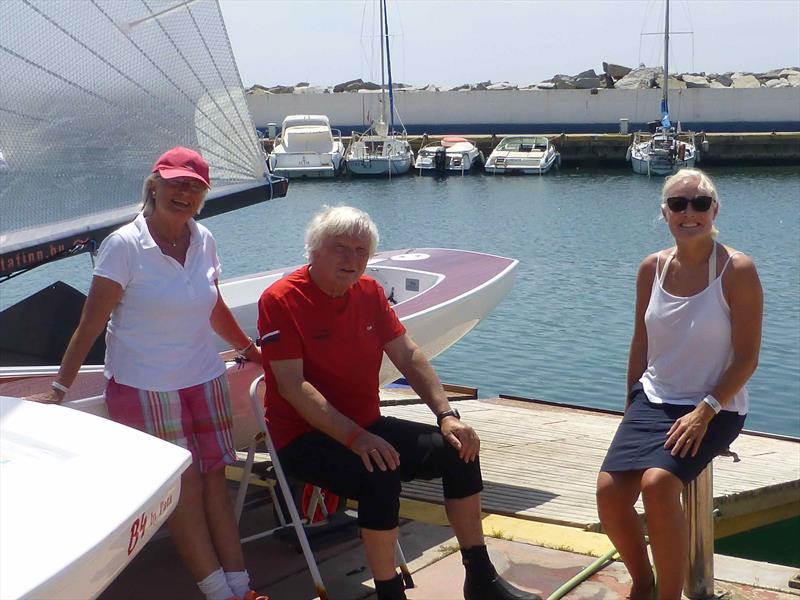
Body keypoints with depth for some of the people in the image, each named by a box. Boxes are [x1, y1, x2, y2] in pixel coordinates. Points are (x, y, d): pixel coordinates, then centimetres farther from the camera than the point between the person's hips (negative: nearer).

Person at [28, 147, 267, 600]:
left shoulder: (204, 241, 5)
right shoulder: (124, 245, -11)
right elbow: (91, 322, -10)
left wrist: (250, 348, 28)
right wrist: (60, 388, -11)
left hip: (206, 381, 5)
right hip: (145, 389, -4)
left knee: (214, 481, 3)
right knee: (184, 489, -2)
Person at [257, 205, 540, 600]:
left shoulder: (368, 292, 6)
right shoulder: (281, 300, -15)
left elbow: (408, 355, 8)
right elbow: (292, 386, -22)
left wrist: (446, 415, -5)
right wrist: (354, 437, -31)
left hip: (367, 428, 7)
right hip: (304, 438, -7)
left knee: (458, 451, -4)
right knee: (381, 476, -33)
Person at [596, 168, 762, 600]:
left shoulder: (737, 270, -10)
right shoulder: (652, 268, 4)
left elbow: (747, 358, -9)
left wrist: (705, 410, -18)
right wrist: (631, 410, 14)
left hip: (714, 409, -4)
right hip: (653, 401, 4)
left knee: (657, 484, -30)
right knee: (609, 490, -17)